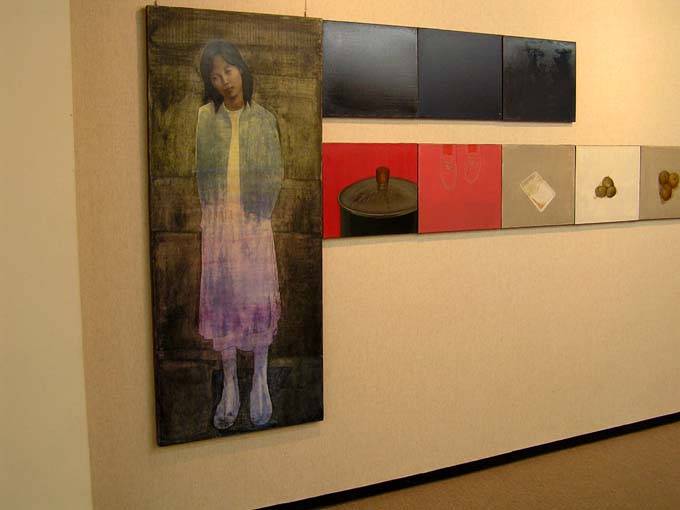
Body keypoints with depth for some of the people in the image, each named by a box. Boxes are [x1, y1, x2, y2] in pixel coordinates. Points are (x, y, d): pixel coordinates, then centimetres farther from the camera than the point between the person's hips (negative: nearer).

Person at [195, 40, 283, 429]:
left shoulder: (263, 119, 4)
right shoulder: (204, 119, 5)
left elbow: (275, 174, 3)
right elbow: (196, 171, 4)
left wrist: (259, 211, -6)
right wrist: (210, 214, -4)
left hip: (255, 222, -1)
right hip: (218, 221, 1)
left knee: (259, 297, 2)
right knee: (222, 298, 3)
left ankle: (260, 382, 15)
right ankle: (230, 386, 13)